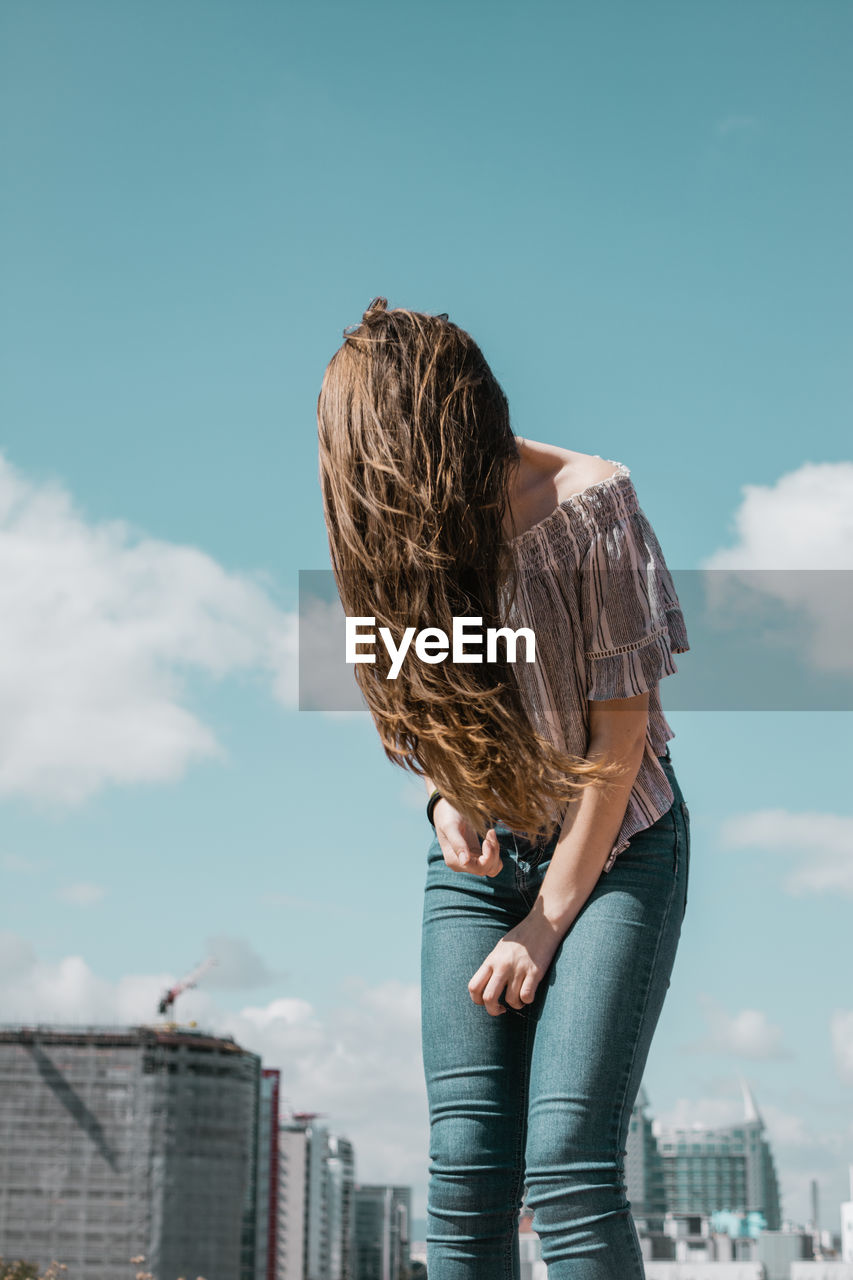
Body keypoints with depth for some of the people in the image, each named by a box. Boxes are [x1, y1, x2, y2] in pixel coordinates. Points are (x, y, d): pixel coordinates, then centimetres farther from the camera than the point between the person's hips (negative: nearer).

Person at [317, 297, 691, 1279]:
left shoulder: (589, 504, -16)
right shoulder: (397, 528, -4)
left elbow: (622, 727, -14)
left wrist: (547, 921, -13)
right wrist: (447, 796, -11)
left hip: (613, 845, -4)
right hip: (478, 855, 4)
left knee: (567, 1166, -17)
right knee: (465, 1169, -6)